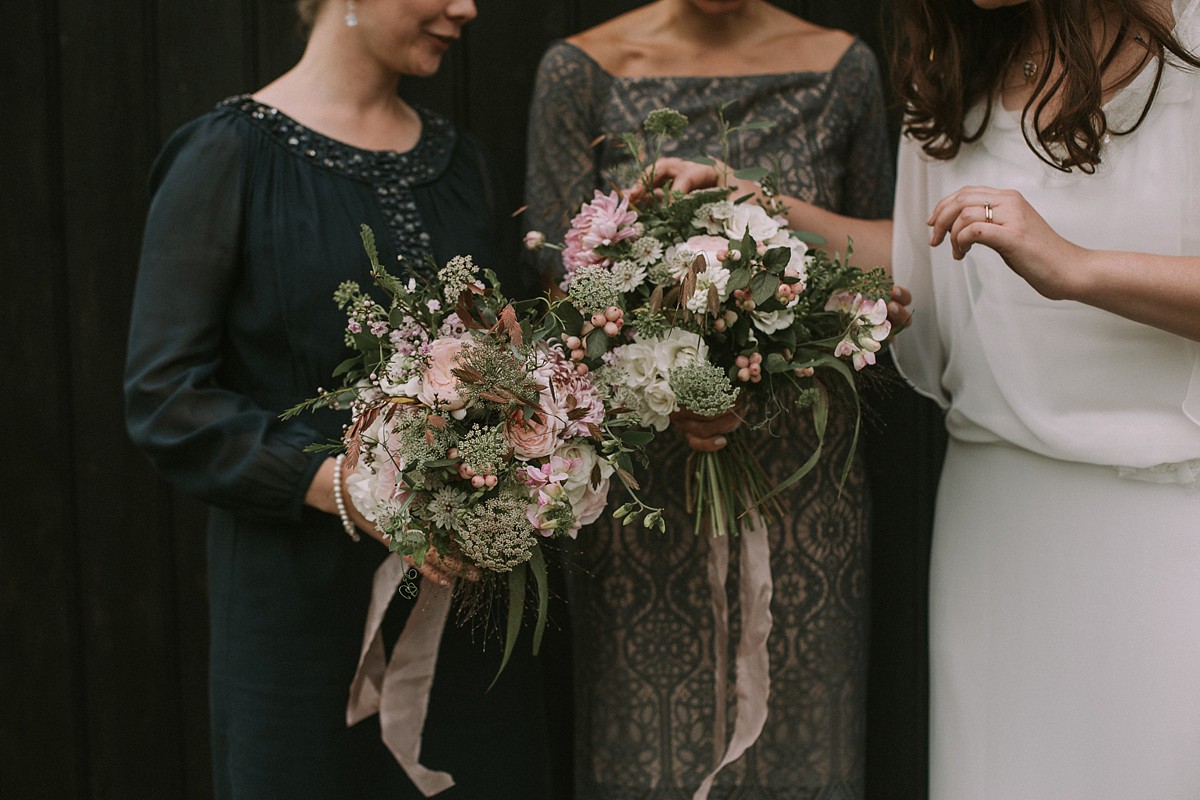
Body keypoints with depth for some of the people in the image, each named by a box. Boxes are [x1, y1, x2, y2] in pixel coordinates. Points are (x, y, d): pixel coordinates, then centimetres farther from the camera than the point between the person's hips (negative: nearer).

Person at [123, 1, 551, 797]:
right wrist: (346, 486, -21)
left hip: (461, 576, 5)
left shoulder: (459, 160, 10)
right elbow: (165, 397, -11)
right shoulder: (230, 156, -8)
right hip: (305, 593, -5)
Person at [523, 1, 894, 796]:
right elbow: (560, 280, -6)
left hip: (800, 473, 2)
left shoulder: (842, 67, 3)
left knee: (796, 726, 8)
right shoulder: (582, 71, -2)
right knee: (648, 735, 6)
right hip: (645, 476, -1)